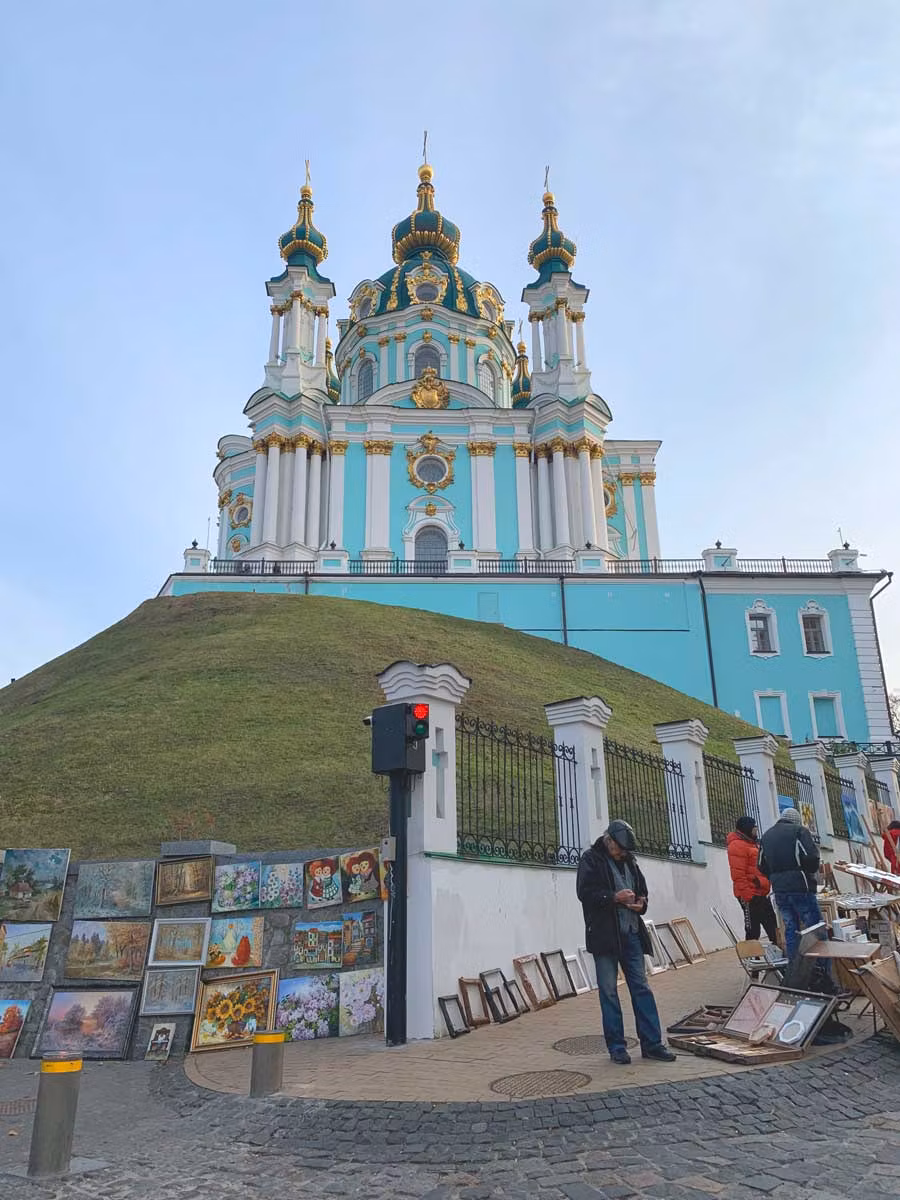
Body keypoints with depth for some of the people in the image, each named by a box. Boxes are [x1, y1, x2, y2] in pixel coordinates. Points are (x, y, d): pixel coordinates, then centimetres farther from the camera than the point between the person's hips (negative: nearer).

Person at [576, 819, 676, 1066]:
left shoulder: (629, 860, 14)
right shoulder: (591, 859, -5)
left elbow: (641, 888, 25)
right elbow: (585, 892, -12)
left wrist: (641, 902, 3)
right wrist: (614, 897, -22)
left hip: (631, 933, 6)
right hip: (604, 935, -5)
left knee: (641, 987, 7)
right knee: (608, 991, 2)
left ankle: (652, 1043, 13)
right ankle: (616, 1046, 12)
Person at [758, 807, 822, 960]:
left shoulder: (766, 836, 16)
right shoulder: (799, 830, -2)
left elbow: (762, 866, 14)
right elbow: (811, 857, -14)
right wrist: (811, 872, 4)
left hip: (779, 890, 6)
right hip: (800, 888, -6)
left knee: (790, 930, 10)